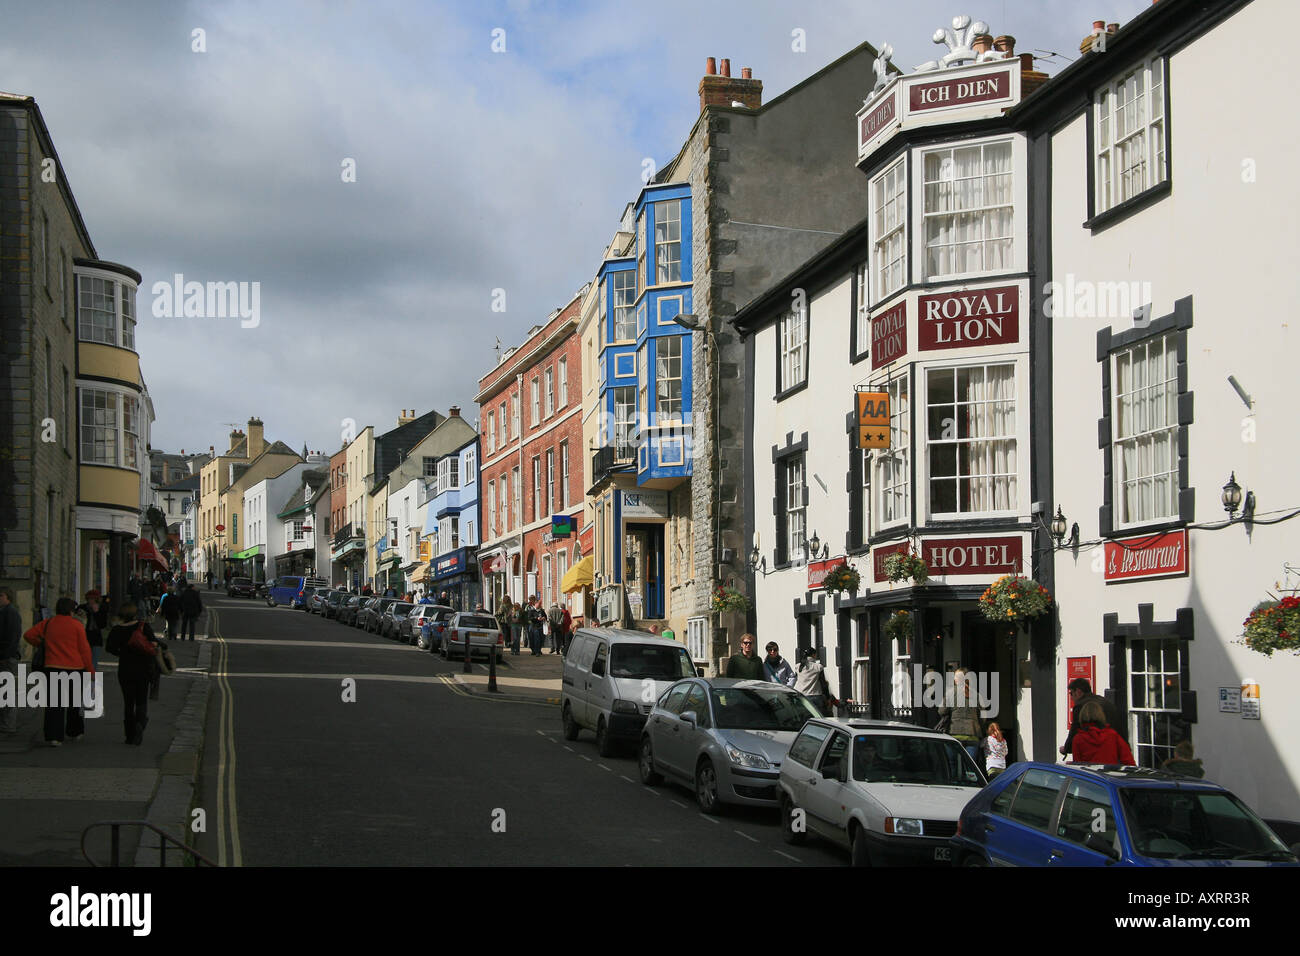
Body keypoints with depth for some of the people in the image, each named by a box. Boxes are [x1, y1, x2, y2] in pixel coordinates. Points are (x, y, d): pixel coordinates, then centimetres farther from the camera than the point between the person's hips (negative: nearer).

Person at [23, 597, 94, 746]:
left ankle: (53, 737, -11)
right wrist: (91, 670, 3)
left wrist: (40, 644, 25)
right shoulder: (76, 625, -3)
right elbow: (84, 649, -4)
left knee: (53, 704, -1)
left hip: (53, 667, 1)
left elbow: (28, 636, 8)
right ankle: (73, 732, 28)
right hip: (74, 667, -1)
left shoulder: (47, 624, 4)